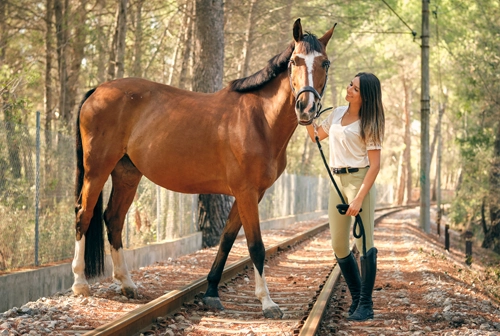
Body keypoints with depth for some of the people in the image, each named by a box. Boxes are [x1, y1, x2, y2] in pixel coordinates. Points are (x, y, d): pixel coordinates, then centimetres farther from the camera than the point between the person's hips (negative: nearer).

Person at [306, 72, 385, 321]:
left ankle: (365, 304, 1)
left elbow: (375, 165, -13)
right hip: (336, 182, 7)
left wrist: (359, 198, -21)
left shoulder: (369, 123, -7)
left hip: (359, 180, -7)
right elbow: (315, 136, 27)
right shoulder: (338, 114, 12)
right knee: (339, 245, 8)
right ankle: (356, 297, 23)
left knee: (363, 242, -6)